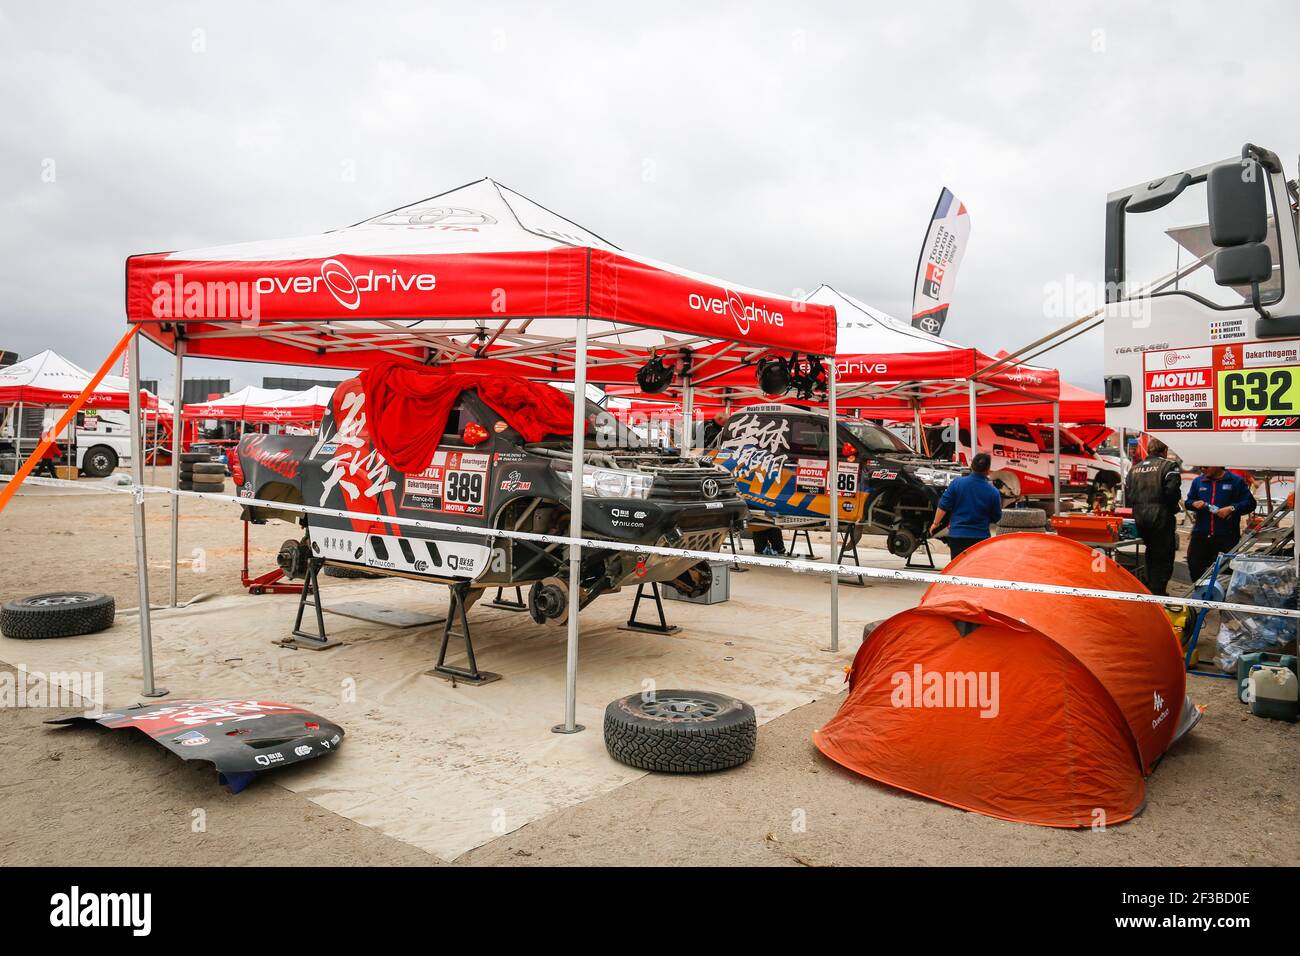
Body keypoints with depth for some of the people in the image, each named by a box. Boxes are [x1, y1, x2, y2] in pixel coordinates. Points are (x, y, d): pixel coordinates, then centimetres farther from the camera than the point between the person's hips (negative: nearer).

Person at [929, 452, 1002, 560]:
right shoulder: (993, 492, -6)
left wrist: (936, 523, 9)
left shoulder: (957, 483, -7)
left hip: (957, 535, 0)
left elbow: (943, 506, -4)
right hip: (981, 537, 0)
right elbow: (996, 518, 4)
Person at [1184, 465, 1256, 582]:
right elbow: (1188, 502, 19)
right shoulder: (1198, 481, 12)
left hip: (1226, 537, -3)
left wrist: (1232, 508, -16)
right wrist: (1194, 504, -3)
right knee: (1195, 565, -1)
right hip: (1200, 534, 3)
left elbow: (1250, 503, -1)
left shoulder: (1236, 481, 2)